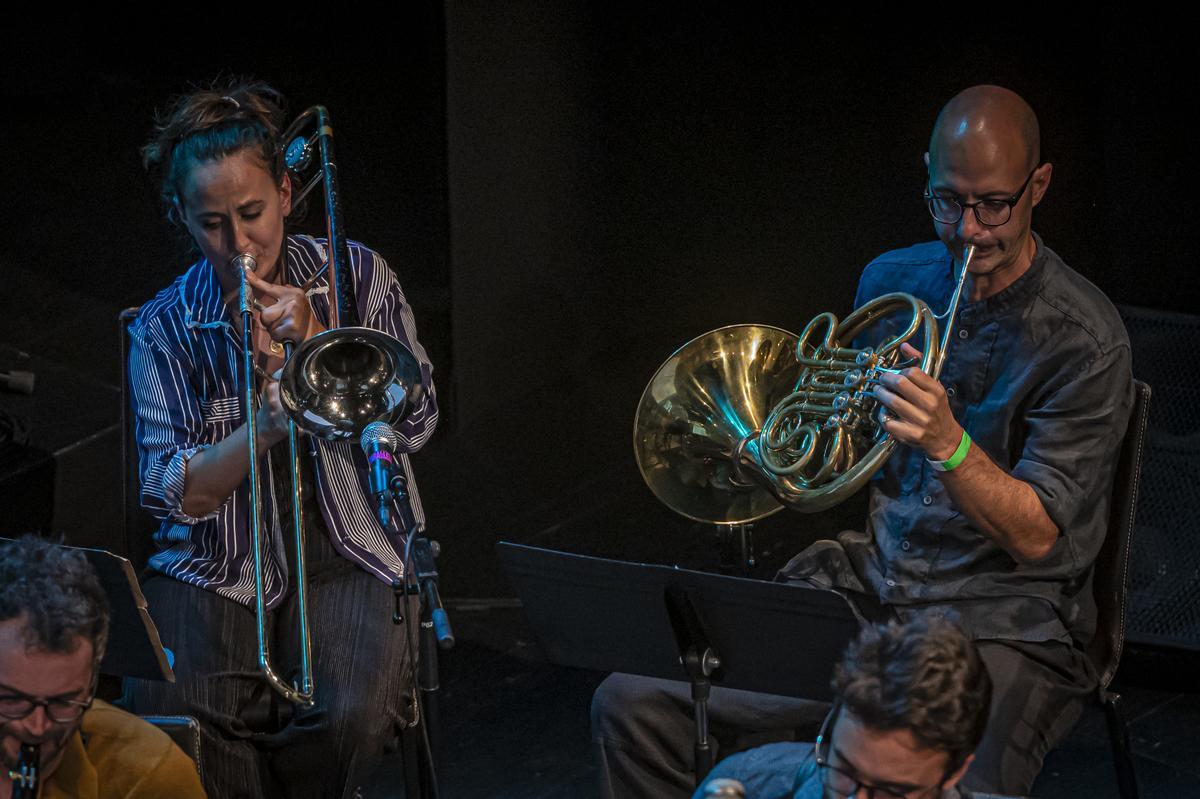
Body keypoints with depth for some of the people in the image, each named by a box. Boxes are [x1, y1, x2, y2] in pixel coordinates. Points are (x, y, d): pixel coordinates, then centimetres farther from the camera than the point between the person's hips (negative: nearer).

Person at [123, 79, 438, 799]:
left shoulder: (356, 276, 5)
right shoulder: (165, 328, 4)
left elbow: (415, 423, -1)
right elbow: (174, 493, -3)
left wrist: (317, 339, -12)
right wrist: (263, 428, -21)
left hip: (349, 555, 0)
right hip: (216, 568, 0)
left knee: (358, 715, -30)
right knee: (164, 712, -29)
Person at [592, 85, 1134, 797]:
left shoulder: (1086, 338, -11)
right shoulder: (892, 281, 8)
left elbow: (1034, 537, -15)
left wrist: (946, 442, -30)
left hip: (1001, 623, -5)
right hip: (866, 581, 6)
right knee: (633, 704, -9)